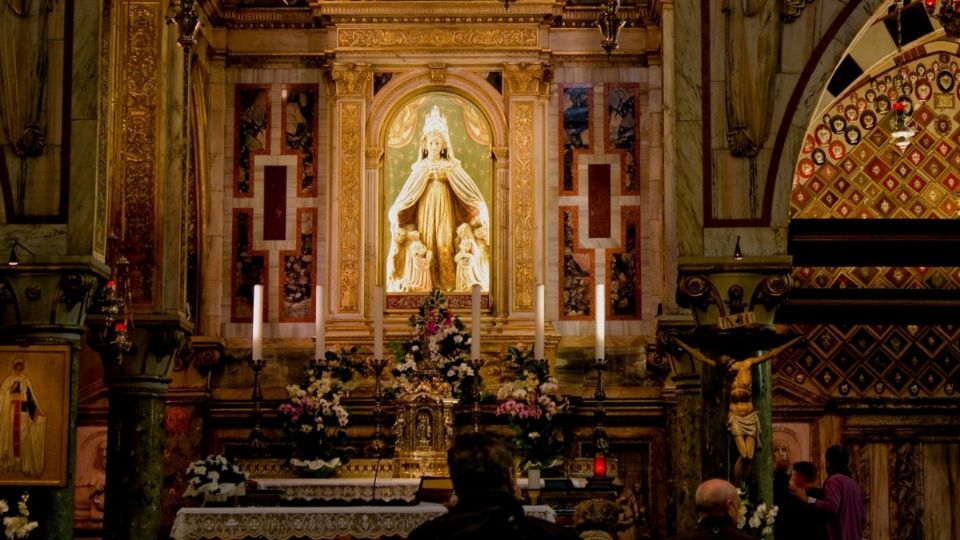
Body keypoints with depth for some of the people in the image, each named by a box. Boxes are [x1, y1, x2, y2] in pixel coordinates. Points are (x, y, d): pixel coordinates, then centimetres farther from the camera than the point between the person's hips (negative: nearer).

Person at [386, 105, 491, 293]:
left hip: (445, 208, 0)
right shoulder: (421, 168, 5)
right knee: (426, 244, -3)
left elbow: (468, 189, 2)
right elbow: (407, 194, 2)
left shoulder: (451, 167, 5)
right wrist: (397, 213, -9)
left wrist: (480, 210, -8)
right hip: (425, 209, 0)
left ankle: (447, 283, -4)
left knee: (445, 244, -7)